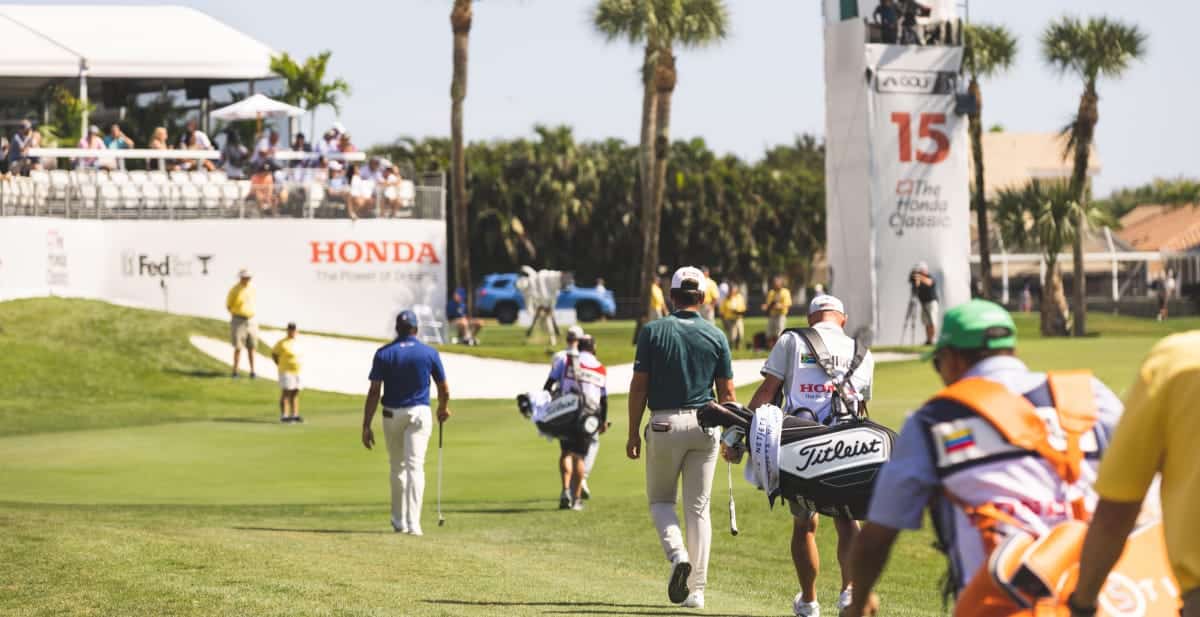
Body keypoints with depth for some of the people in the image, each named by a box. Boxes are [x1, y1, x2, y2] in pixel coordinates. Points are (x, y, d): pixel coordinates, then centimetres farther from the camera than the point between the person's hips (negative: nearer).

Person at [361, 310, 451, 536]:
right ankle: (413, 523, -19)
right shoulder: (429, 353, -2)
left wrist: (366, 426, -5)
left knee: (397, 467, 17)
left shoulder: (384, 354, -4)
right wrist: (443, 408, 27)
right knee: (415, 466, -7)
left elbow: (374, 392, -8)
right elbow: (444, 389, 6)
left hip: (392, 415, 1)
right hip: (420, 413, -1)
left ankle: (399, 521, 25)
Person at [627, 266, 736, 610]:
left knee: (660, 499, 15)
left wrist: (633, 433, 4)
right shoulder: (716, 337, 3)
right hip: (704, 426, 2)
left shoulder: (653, 332, -2)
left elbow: (638, 387, -3)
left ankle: (677, 554, -13)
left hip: (664, 424, -2)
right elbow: (727, 394, 3)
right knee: (698, 508, 7)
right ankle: (696, 590, 4)